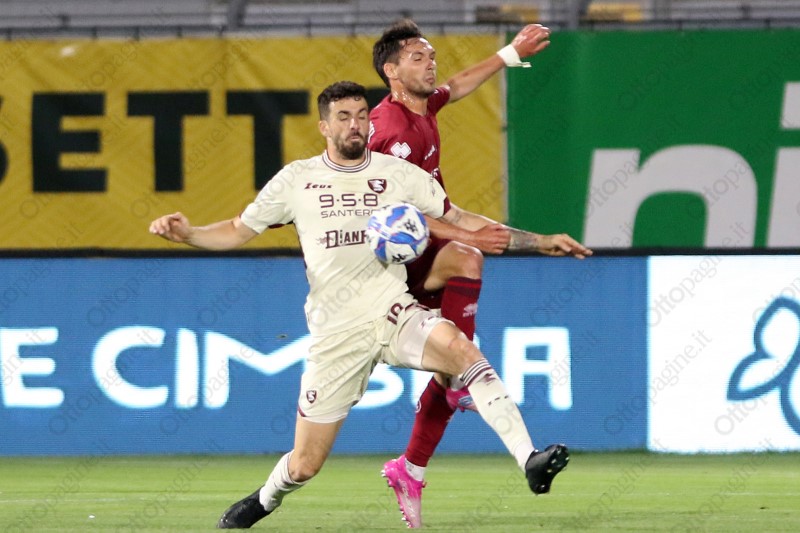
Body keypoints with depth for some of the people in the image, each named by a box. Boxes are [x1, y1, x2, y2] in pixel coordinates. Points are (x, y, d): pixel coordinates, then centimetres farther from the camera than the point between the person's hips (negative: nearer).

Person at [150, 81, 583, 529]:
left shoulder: (399, 174, 4)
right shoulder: (296, 180, 4)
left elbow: (457, 219, 13)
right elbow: (238, 231, 13)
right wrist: (187, 234, -6)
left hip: (395, 313, 0)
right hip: (337, 335, 0)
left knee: (460, 347, -35)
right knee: (304, 465, 3)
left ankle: (529, 459, -40)